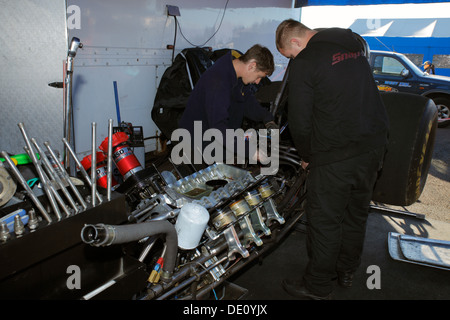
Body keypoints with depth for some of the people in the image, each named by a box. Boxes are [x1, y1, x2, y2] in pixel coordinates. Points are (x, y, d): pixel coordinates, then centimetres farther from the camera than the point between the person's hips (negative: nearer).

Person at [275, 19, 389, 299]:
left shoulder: (304, 63, -11)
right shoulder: (352, 45, 13)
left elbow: (300, 121, -12)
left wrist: (307, 156, 5)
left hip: (336, 155, -8)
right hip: (375, 144, 8)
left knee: (325, 222, 6)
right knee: (357, 212, 21)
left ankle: (318, 287, 22)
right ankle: (347, 270, 40)